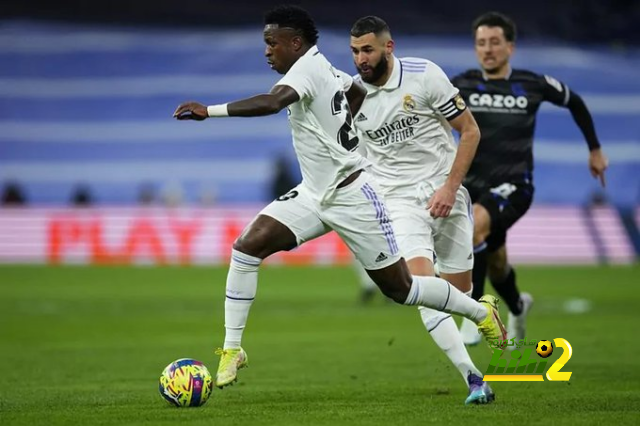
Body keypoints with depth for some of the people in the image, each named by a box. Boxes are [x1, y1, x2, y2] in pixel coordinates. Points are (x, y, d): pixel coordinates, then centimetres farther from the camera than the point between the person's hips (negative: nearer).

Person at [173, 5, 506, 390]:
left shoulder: (308, 68, -20)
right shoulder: (324, 68, 5)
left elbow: (272, 102, -40)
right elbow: (359, 94, 24)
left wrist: (211, 111, -44)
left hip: (352, 197, -9)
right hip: (314, 195, 9)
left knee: (400, 288, 4)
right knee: (248, 245, -11)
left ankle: (480, 311, 28)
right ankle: (232, 350, -7)